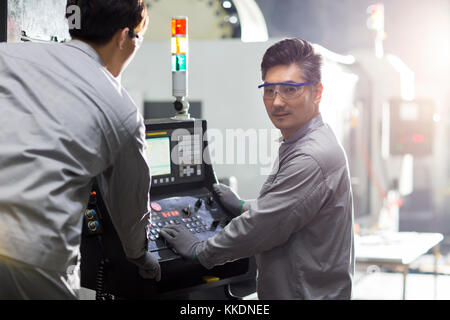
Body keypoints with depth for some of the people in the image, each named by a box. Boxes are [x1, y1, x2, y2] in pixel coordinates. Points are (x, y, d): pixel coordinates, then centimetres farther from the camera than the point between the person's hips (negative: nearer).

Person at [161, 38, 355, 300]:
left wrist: (199, 251, -10)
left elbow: (263, 227, -21)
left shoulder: (311, 159, -24)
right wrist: (243, 207, 21)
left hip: (306, 293, -10)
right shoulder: (299, 145, 10)